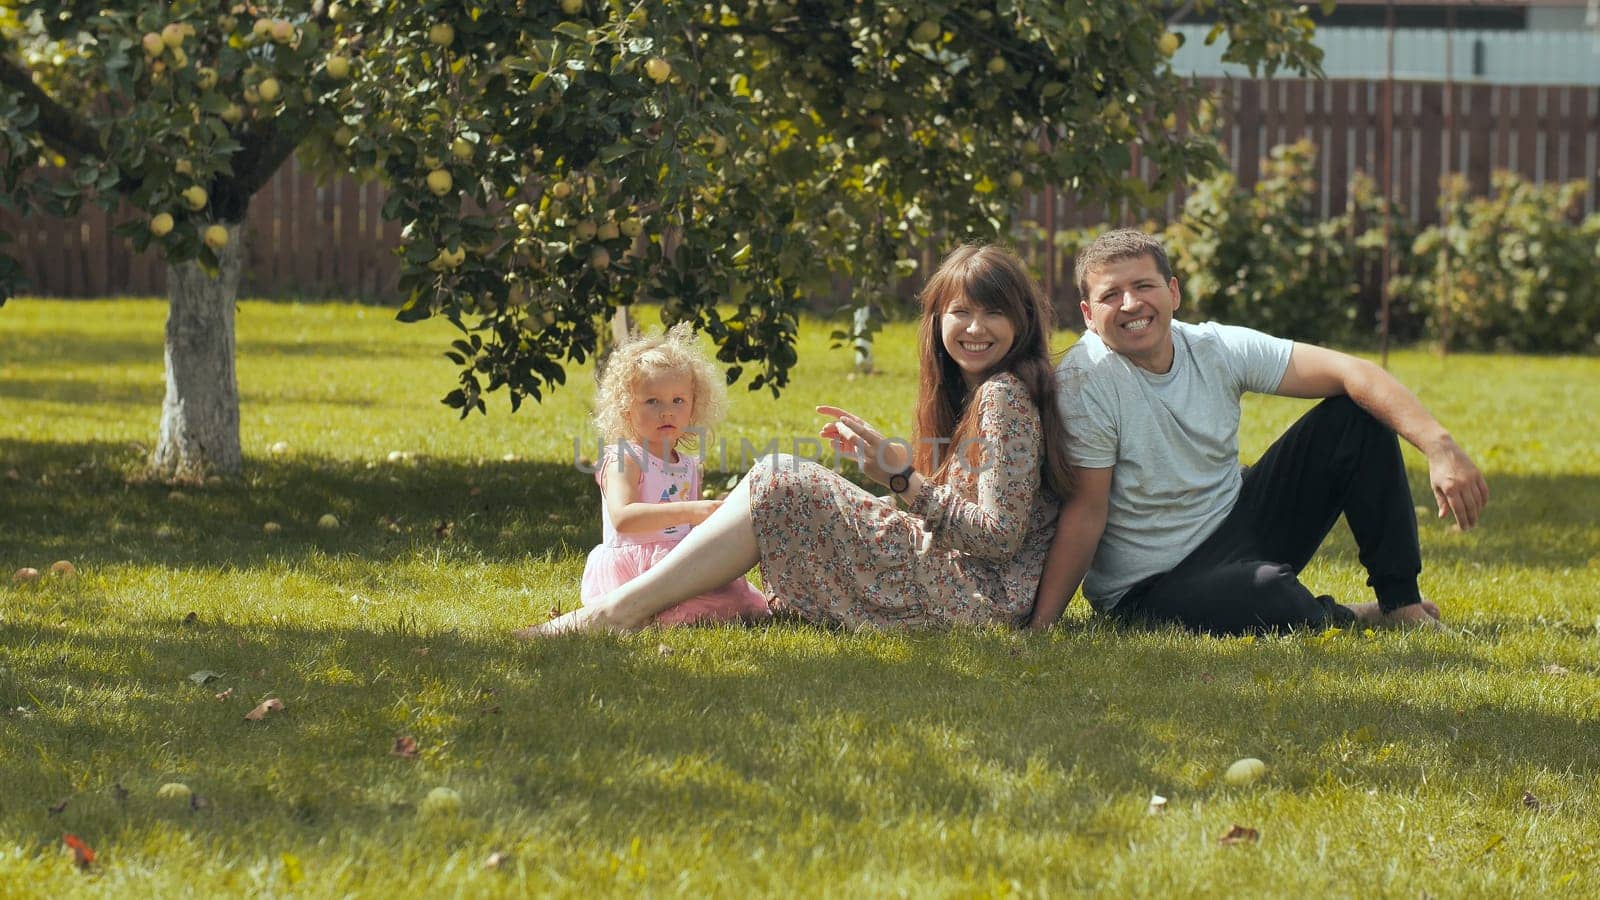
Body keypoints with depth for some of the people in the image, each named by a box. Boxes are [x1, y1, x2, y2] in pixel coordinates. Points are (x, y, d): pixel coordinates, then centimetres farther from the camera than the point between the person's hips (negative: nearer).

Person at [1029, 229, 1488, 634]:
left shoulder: (1218, 349, -8)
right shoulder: (1085, 381, -21)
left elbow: (1349, 371, -13)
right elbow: (1086, 511, -19)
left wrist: (1439, 445, -26)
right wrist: (1041, 624, -27)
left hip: (1237, 520, 6)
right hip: (1153, 586, -6)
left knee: (1358, 416, -4)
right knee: (1271, 595, -38)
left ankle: (1399, 602, 2)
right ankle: (1345, 619, 0)